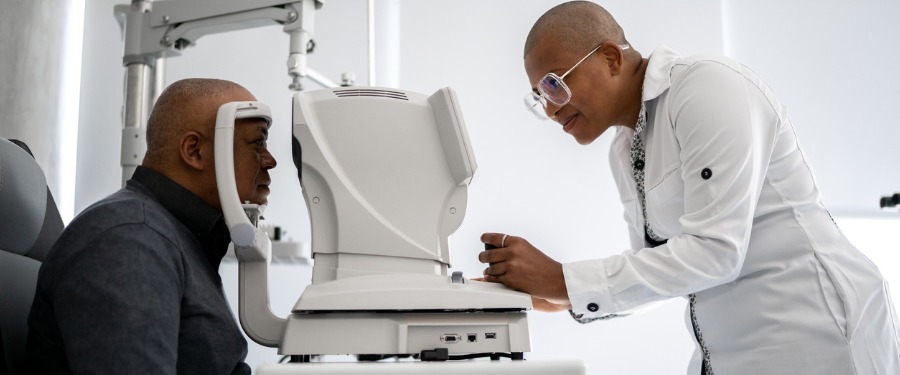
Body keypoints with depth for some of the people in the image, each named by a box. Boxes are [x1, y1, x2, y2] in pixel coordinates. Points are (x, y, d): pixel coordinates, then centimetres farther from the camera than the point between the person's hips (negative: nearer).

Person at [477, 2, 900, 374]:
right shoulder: (623, 150, 8)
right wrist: (558, 295, -4)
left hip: (812, 336, -7)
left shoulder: (706, 85, -16)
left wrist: (562, 280, -23)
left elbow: (715, 251, -24)